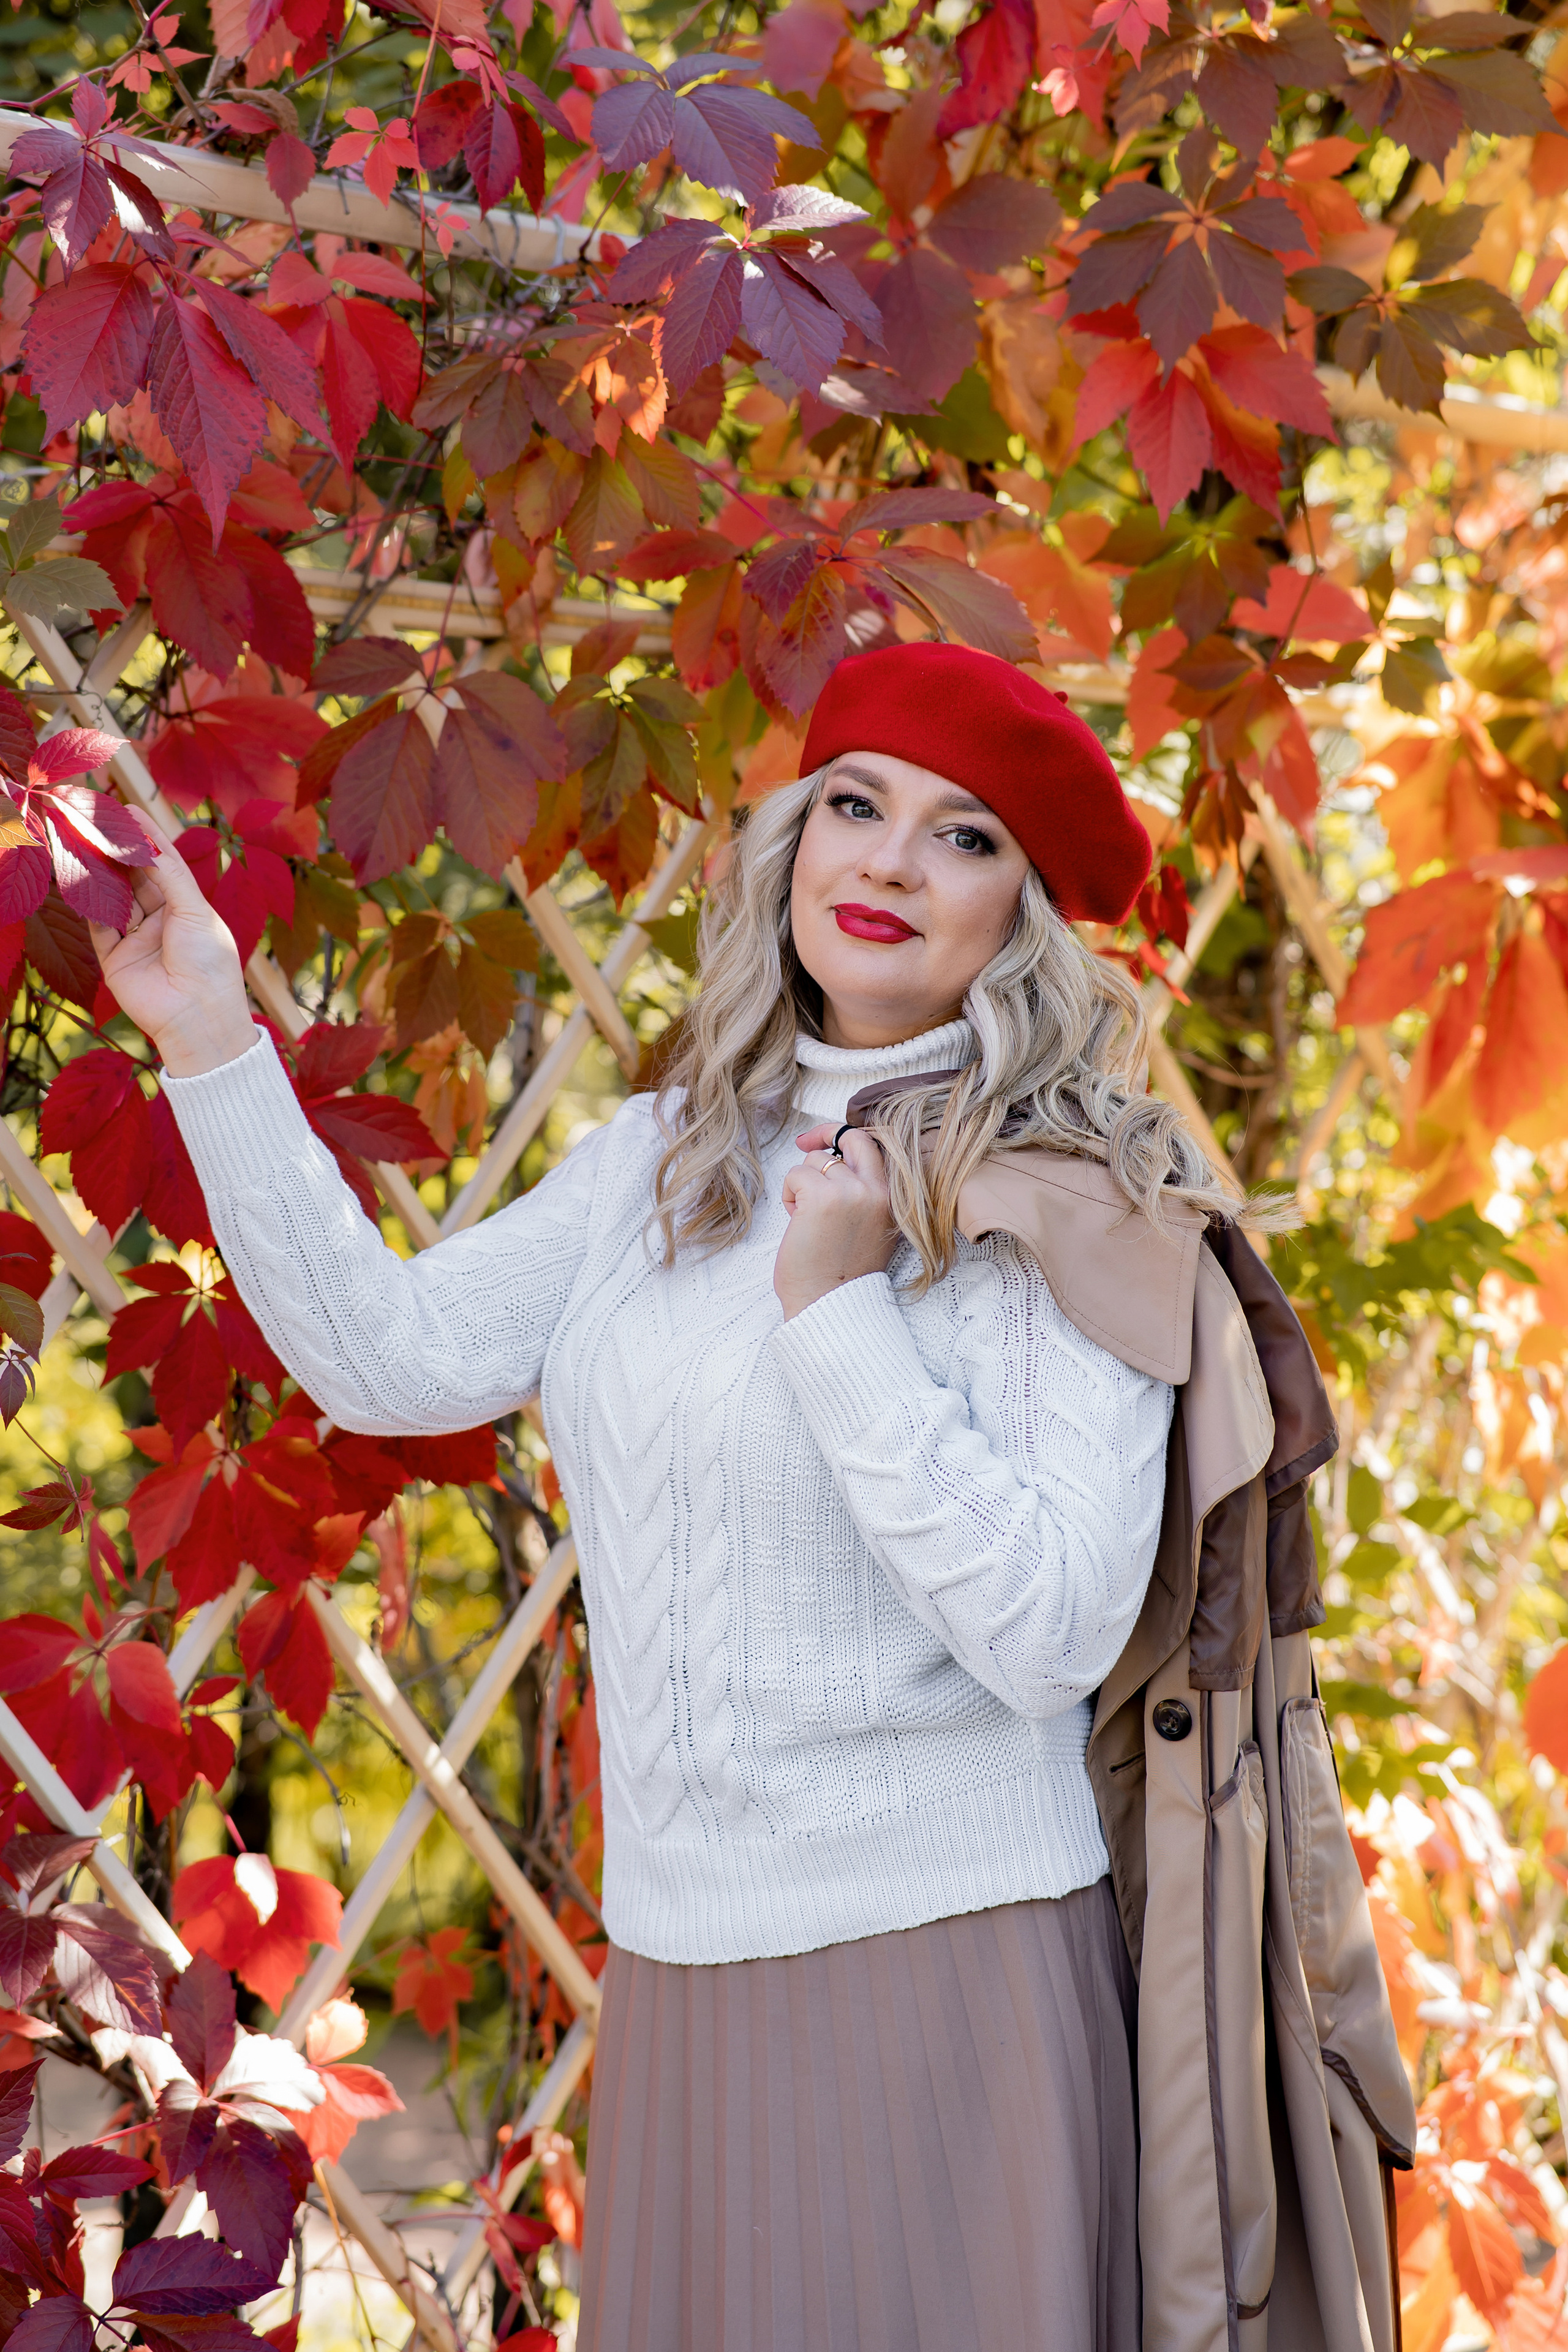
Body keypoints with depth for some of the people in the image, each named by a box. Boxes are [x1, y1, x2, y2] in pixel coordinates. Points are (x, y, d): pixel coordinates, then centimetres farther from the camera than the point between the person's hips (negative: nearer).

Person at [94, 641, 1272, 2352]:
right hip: (680, 1970, 5)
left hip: (941, 1961, -5)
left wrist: (838, 1314, -18)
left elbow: (1054, 1635, -16)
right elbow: (391, 1359, 1)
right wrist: (208, 1039, -2)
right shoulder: (666, 1160, 10)